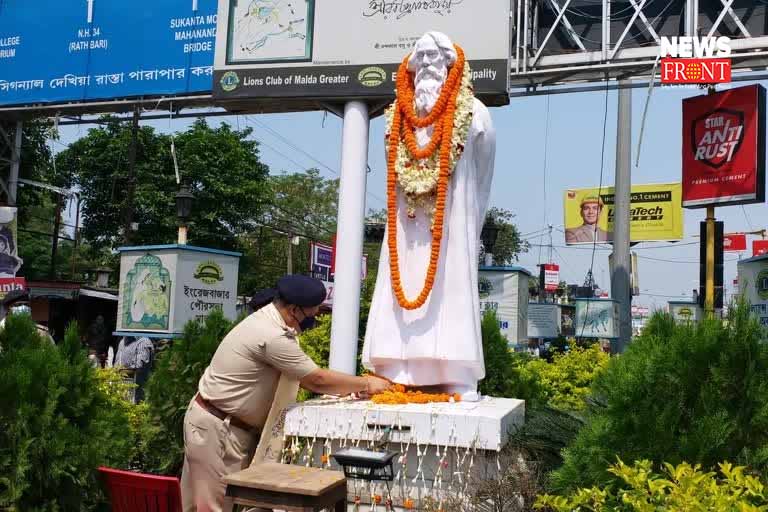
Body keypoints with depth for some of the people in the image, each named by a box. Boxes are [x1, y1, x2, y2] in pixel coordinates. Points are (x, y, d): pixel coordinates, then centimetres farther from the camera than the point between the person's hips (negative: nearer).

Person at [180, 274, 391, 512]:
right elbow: (318, 380, -20)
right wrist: (366, 384, -8)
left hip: (230, 424, 10)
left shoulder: (267, 321, 5)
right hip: (216, 428, -10)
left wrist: (350, 387, 3)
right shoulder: (272, 337, -26)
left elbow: (302, 376, 11)